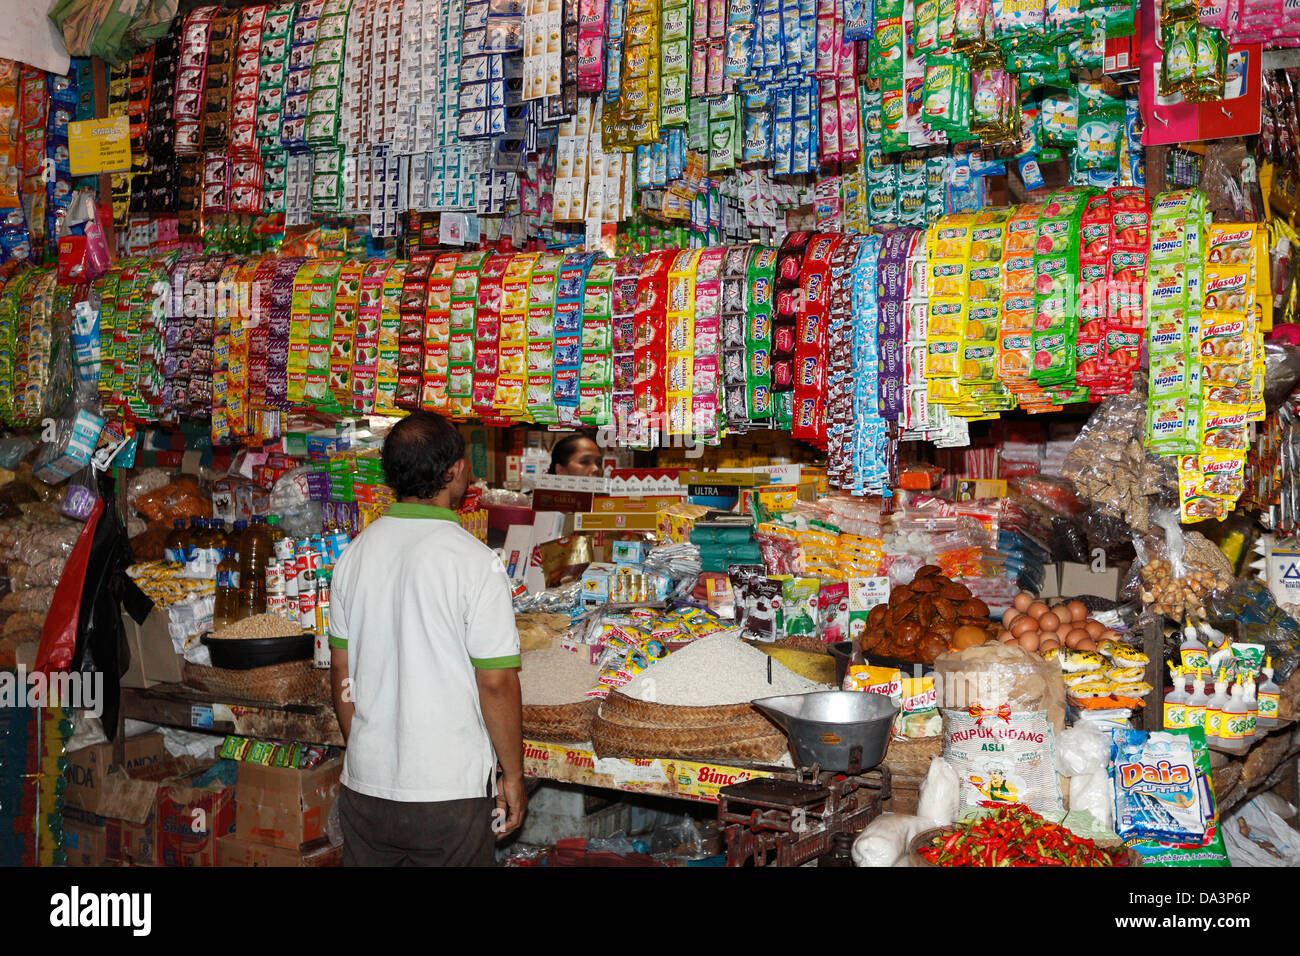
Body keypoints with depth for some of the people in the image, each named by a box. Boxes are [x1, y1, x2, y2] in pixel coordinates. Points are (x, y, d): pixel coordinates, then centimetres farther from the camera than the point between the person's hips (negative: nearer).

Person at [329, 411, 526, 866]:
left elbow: (341, 670, 8)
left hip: (365, 783, 5)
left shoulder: (354, 555, 1)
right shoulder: (475, 561, -16)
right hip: (449, 792, -5)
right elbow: (496, 682, -15)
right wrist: (513, 776, -3)